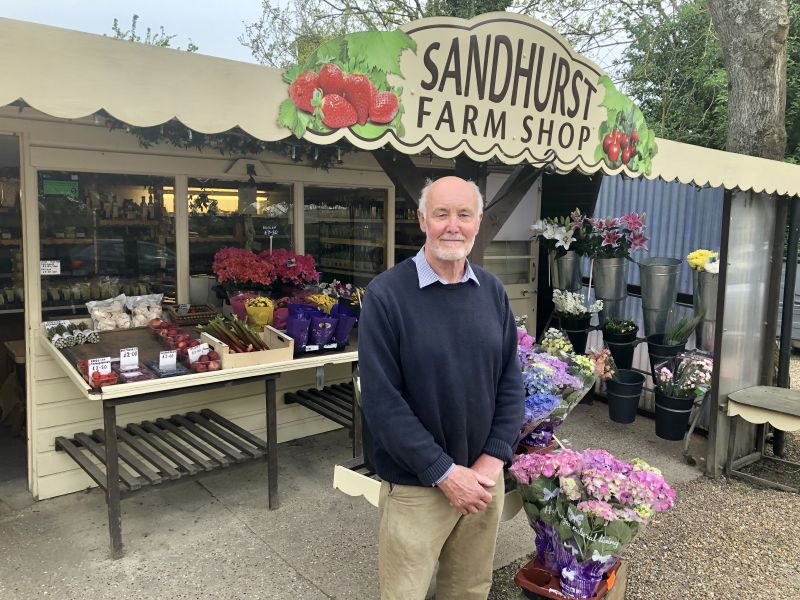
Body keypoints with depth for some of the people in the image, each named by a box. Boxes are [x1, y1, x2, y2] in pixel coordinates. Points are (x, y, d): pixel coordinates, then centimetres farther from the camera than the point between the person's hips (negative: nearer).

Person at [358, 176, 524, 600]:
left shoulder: (492, 291, 2)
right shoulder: (386, 294, -15)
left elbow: (510, 381, 5)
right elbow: (381, 400, -17)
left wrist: (493, 458, -6)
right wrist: (444, 472, -16)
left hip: (485, 478, 5)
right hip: (416, 486, -4)